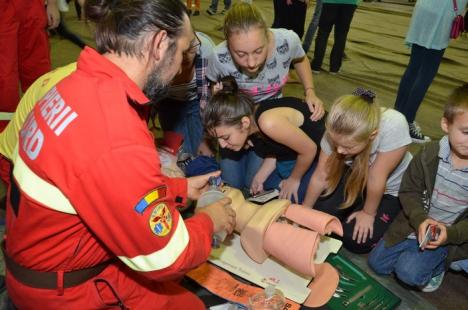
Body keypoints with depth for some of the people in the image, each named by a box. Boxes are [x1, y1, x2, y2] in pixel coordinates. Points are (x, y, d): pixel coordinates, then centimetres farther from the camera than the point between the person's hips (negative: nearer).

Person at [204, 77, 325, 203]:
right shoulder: (250, 117, -13)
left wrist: (294, 179, -11)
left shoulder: (269, 123, -39)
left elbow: (309, 150, -26)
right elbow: (273, 152, 2)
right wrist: (259, 178, -10)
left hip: (318, 154, -7)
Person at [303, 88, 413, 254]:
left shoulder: (394, 126, -42)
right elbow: (320, 176, -15)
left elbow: (376, 179, -29)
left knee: (355, 240, -12)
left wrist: (368, 213, -16)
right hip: (356, 176, 4)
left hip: (391, 188, -3)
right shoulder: (337, 132, -28)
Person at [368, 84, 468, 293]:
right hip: (416, 224, 3)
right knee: (377, 263, 7)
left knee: (409, 272, -20)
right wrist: (420, 220, -23)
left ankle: (444, 259, 11)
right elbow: (409, 192, -6)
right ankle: (434, 257, 25)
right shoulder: (430, 154, -13)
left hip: (450, 235, -3)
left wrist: (450, 234, -27)